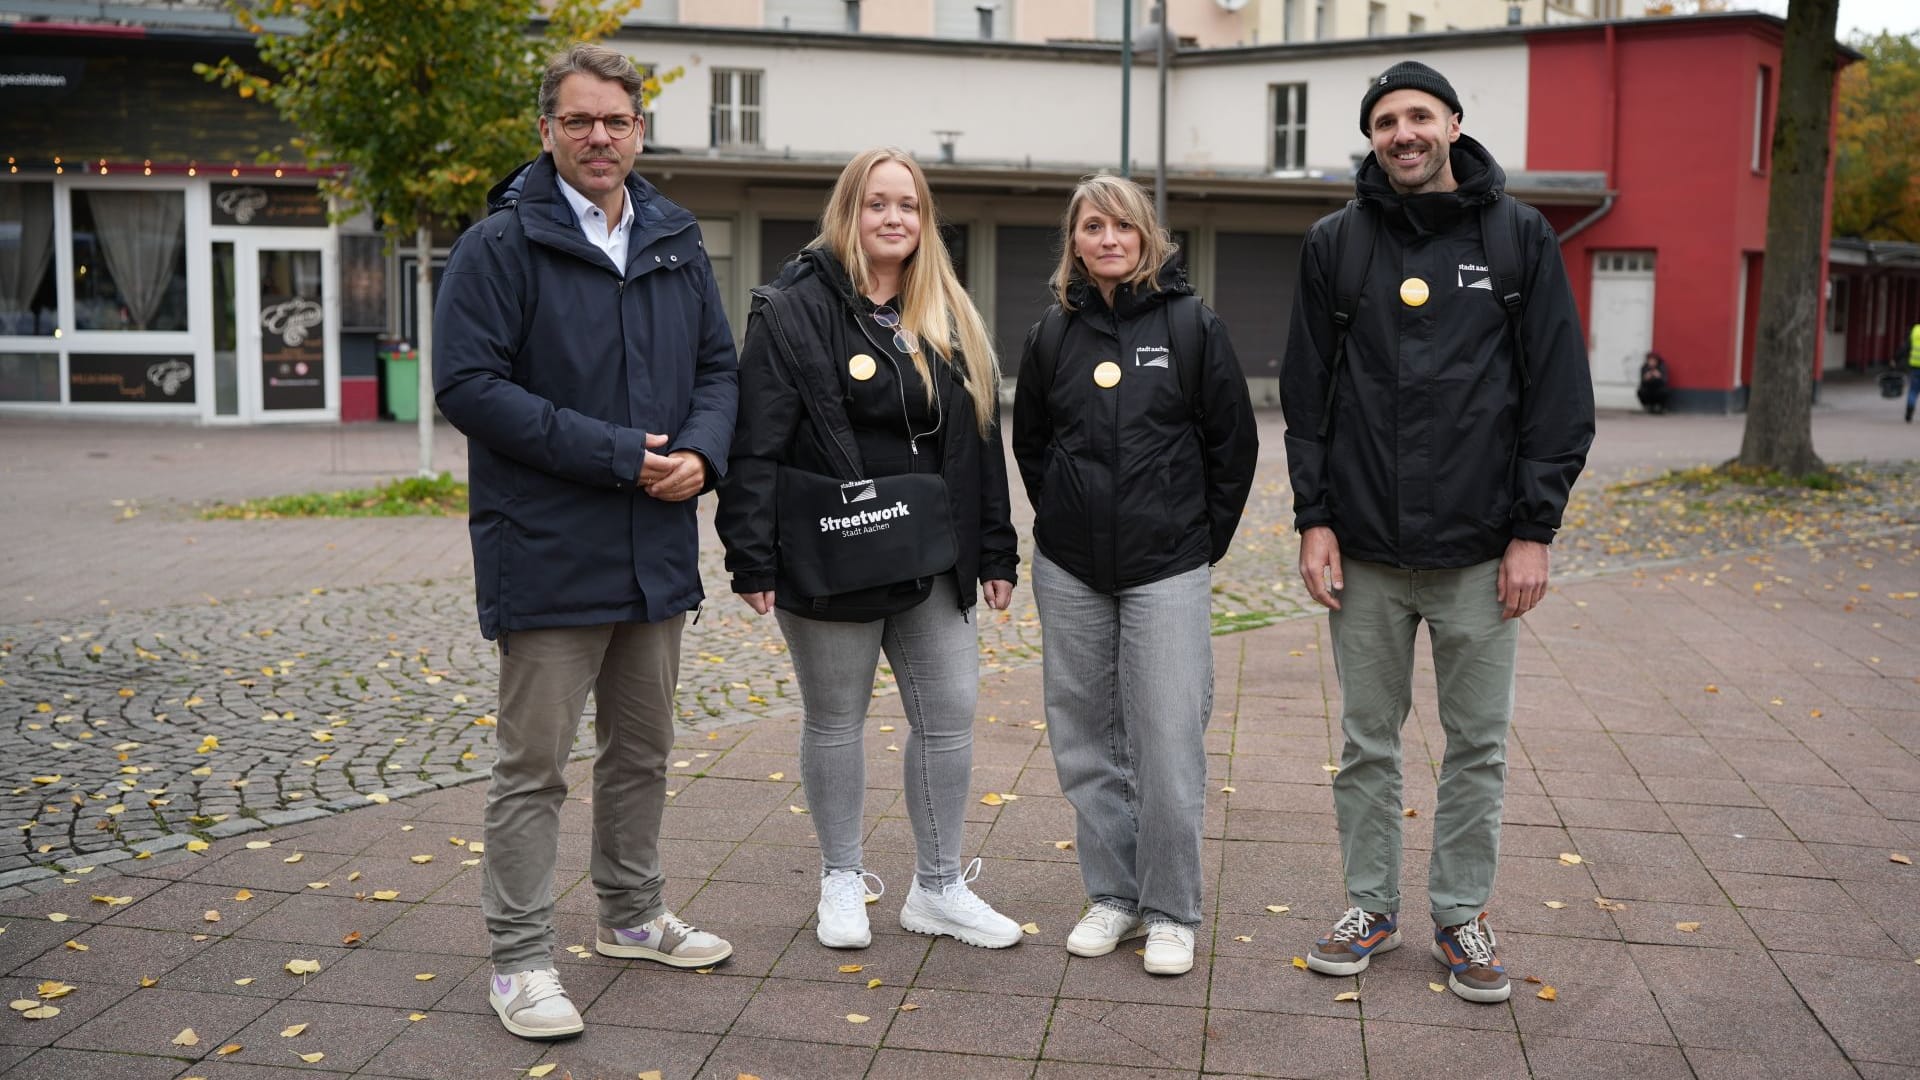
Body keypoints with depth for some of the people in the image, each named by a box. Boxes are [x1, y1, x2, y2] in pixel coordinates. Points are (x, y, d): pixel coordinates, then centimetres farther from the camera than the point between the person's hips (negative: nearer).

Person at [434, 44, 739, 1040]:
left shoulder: (676, 245, 11)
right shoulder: (501, 245, -9)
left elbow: (718, 366, 15)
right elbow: (467, 382, -16)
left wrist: (702, 452, -7)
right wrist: (614, 454, -19)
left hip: (657, 549, 7)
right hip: (547, 552, -6)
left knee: (642, 749, 19)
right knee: (534, 763, 1)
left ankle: (632, 915, 36)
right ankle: (519, 959, 13)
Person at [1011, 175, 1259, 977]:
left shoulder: (1191, 326, -2)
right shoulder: (1054, 333, 6)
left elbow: (1235, 443, 1)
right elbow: (1029, 442, 17)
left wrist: (1204, 541, 1)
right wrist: (1064, 519, 10)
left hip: (1167, 571, -3)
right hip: (1070, 573, 3)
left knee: (1168, 744, -4)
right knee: (1086, 740, 9)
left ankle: (1170, 912, 10)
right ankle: (1112, 895, 23)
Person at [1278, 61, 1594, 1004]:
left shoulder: (1519, 237, 1)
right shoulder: (1335, 243, 4)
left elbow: (1559, 394, 0)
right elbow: (1307, 391, 5)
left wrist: (1534, 529, -5)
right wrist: (1314, 518, -1)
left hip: (1478, 551, -1)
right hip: (1364, 551, 1)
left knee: (1478, 746, 8)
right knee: (1367, 741, 11)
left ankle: (1462, 915, 24)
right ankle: (1371, 905, 26)